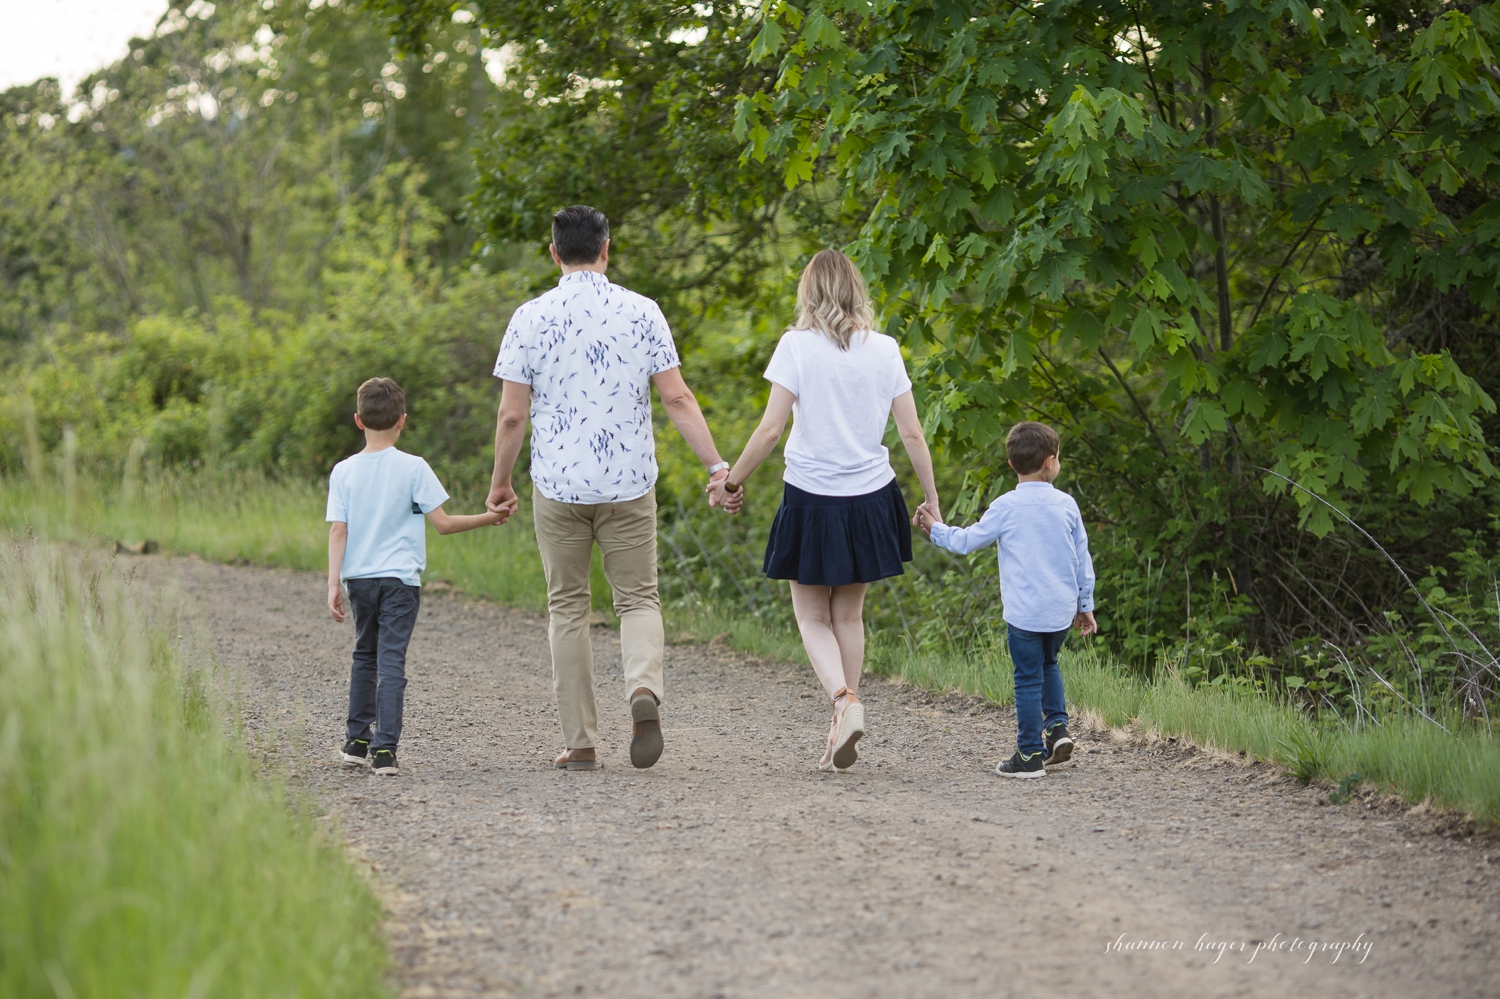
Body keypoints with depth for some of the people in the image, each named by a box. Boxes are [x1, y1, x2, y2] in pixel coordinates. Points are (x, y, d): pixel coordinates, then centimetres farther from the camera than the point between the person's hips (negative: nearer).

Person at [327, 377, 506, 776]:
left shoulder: (343, 471, 0)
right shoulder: (413, 468, -7)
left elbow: (337, 531, -4)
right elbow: (443, 523, -7)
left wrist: (333, 584, -4)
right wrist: (489, 518, 5)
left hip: (359, 579, 3)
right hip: (400, 578, -3)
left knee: (365, 656, 19)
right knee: (391, 661, -5)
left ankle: (357, 740, 24)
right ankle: (384, 748, -14)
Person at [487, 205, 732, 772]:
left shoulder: (531, 318, -3)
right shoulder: (642, 312, -1)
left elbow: (512, 415, -3)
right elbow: (677, 399, -5)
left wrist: (500, 482, 10)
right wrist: (717, 466, 0)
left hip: (558, 484, 0)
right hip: (630, 481, 0)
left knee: (567, 607, 11)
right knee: (638, 597, 11)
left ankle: (580, 741, 9)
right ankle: (644, 688, -19)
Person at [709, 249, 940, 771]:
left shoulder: (798, 345, -9)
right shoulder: (883, 350, 1)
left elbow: (770, 429, -12)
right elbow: (912, 433, 1)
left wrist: (732, 481, 0)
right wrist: (932, 499, 10)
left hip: (812, 499, -3)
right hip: (869, 496, 3)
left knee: (813, 617, 8)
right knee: (849, 616, 15)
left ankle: (843, 699, -18)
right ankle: (841, 735, 16)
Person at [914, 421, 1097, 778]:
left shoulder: (1006, 507, -8)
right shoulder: (1066, 504, 2)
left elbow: (968, 541, -1)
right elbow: (1082, 559, 8)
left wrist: (936, 529, 17)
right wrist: (1085, 604, 19)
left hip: (1024, 612, -4)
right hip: (1062, 611, 4)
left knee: (1029, 679, 1)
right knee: (1048, 665, 27)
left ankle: (1031, 755, 4)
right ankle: (1057, 726, 14)